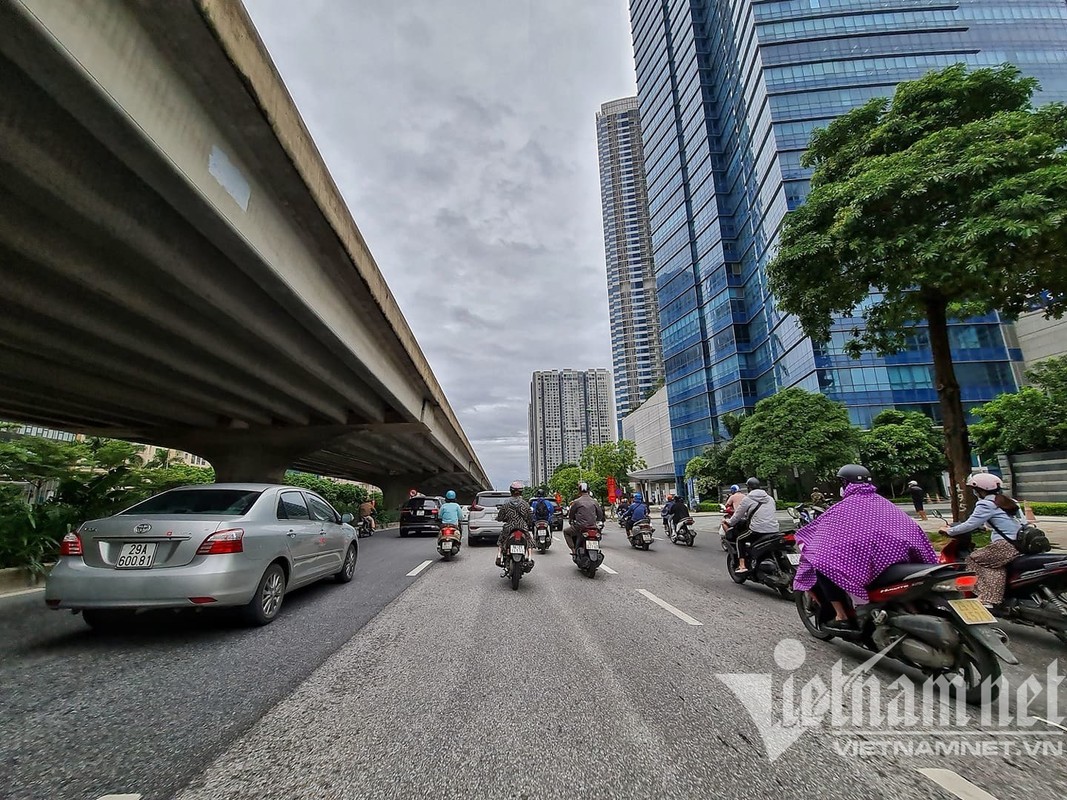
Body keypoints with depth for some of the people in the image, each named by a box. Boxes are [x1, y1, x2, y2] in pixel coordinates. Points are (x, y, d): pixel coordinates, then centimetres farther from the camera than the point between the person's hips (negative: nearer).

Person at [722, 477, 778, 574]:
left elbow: (737, 515, 5)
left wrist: (728, 521, 25)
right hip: (774, 531, 6)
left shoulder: (747, 499, 1)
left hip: (758, 530, -6)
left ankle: (742, 566, 3)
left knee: (739, 539, 13)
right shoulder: (770, 498, 18)